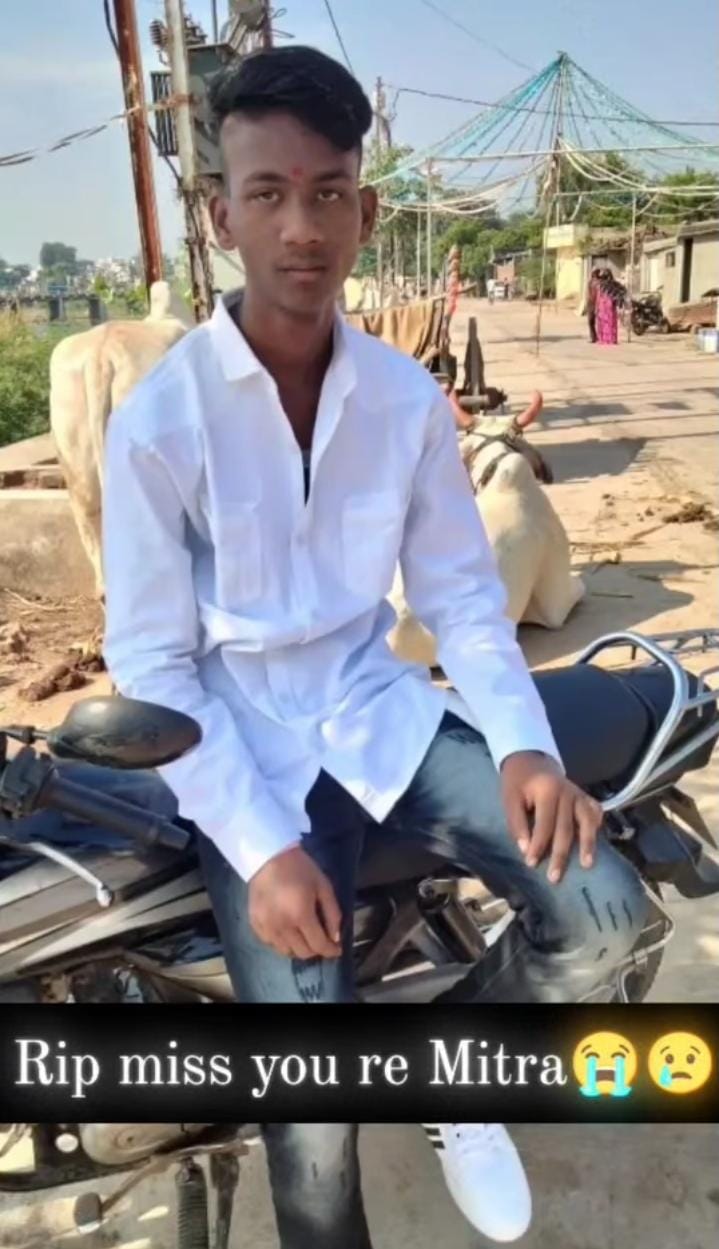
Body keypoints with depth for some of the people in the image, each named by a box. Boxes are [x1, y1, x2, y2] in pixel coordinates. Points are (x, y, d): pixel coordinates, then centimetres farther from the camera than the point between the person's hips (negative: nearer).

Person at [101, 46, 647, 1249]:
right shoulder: (157, 422, -13)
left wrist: (523, 744, -12)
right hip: (244, 749, -3)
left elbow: (463, 593, 4)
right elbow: (151, 664, -11)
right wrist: (261, 844, -19)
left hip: (380, 715, 4)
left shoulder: (409, 398, 0)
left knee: (604, 910, -11)